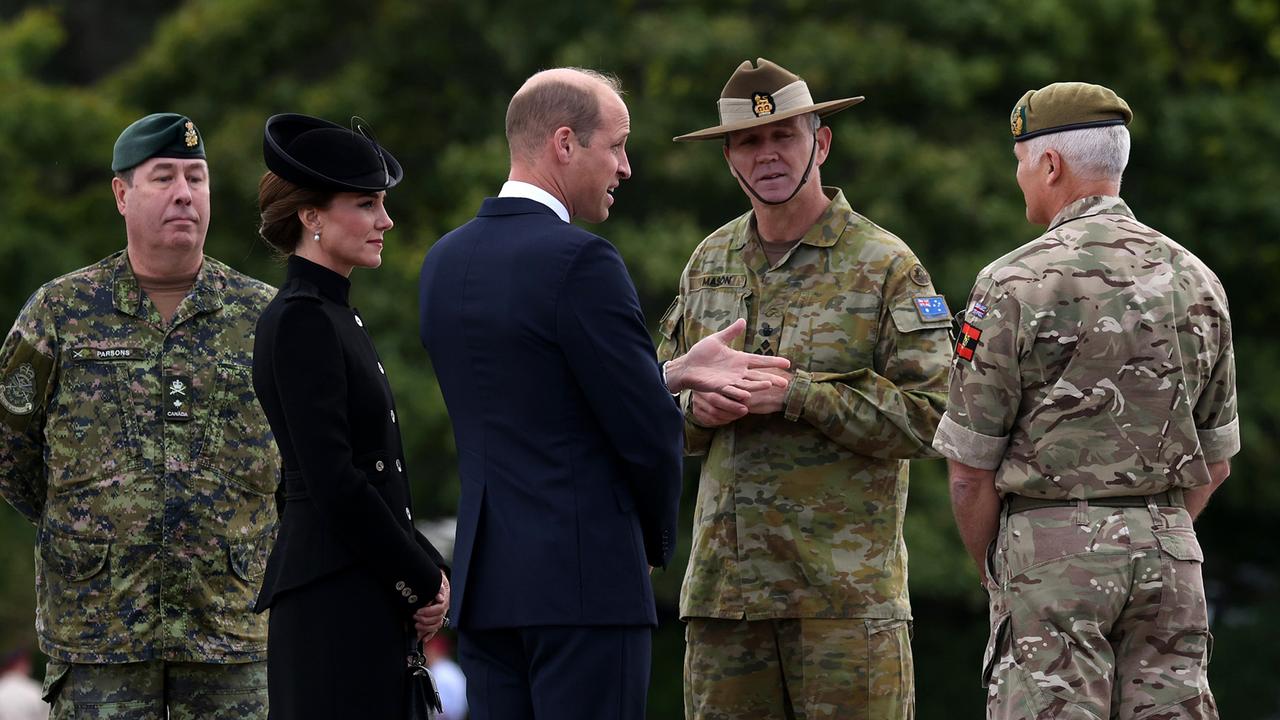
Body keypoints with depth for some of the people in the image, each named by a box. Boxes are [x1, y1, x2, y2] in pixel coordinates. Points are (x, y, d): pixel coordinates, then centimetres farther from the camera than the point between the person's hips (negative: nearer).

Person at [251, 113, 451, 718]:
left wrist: (425, 570, 7)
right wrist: (422, 579, -11)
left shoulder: (333, 316, 17)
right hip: (333, 595, -9)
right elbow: (333, 480, -18)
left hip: (365, 594, 9)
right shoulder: (300, 322, -12)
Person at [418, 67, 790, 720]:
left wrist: (676, 372, 14)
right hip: (584, 579, -8)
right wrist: (656, 538, 7)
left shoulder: (444, 263, 11)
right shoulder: (581, 262, -13)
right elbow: (647, 431, -11)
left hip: (484, 582, 8)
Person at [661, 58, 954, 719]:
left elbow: (928, 416, -9)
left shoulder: (885, 266, -2)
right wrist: (699, 406, -4)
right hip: (724, 579, 5)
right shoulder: (710, 263, 16)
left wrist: (798, 394, -17)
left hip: (846, 584, -5)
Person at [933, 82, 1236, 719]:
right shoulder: (1195, 282, 10)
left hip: (1052, 548, -5)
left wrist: (992, 572, 8)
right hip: (1170, 551, 5)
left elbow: (971, 468, -5)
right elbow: (1215, 460, 16)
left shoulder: (1015, 285, -8)